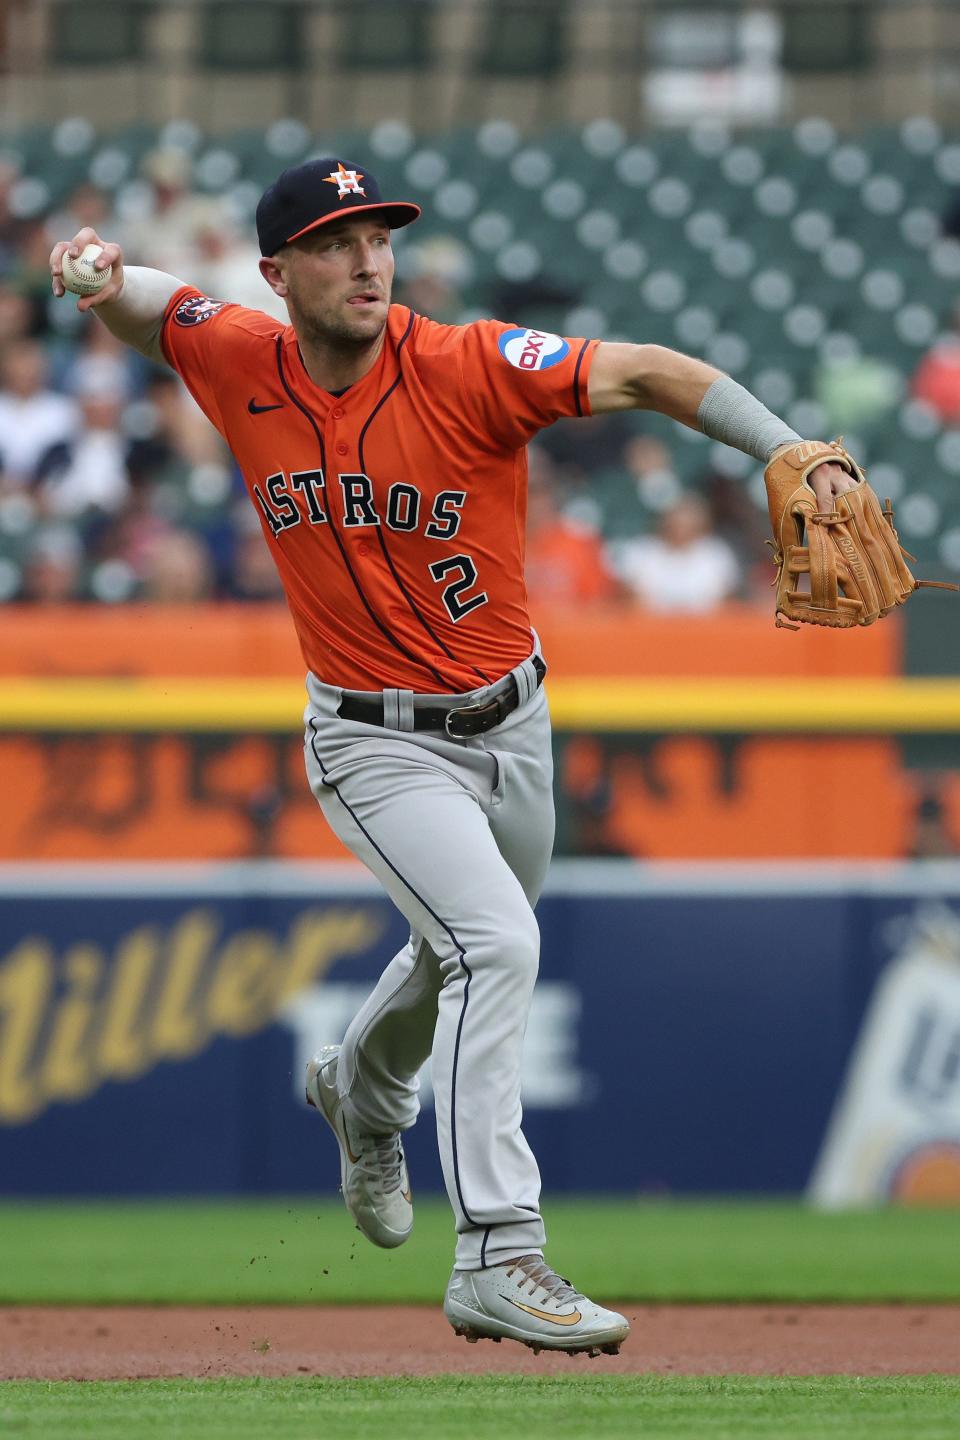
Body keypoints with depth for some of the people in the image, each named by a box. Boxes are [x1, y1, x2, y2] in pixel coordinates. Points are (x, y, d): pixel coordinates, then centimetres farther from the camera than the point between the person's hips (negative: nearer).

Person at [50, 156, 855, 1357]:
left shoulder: (468, 366, -19)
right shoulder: (244, 365, -11)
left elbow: (651, 375, -25)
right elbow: (136, 306, 6)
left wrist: (790, 455, -40)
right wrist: (100, 275, -19)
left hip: (511, 726, 2)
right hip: (376, 748, -2)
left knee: (466, 957, 26)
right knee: (495, 942, -24)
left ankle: (363, 1090, 60)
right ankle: (497, 1258, -24)